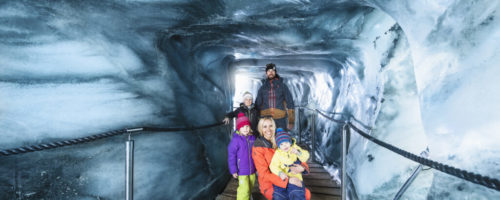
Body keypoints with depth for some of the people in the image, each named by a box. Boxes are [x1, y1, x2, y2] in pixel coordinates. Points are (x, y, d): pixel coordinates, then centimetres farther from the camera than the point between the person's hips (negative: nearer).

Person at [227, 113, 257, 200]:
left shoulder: (252, 138, -1)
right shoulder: (236, 139, -17)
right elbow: (231, 156, -13)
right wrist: (233, 170, -13)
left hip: (252, 170, 5)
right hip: (242, 171, -5)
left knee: (250, 188, 20)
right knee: (244, 190, -7)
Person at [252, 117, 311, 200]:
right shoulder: (258, 148, -13)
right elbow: (264, 174, -18)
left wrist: (303, 167, -20)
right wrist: (287, 180, -27)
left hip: (285, 180, 5)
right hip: (269, 186, -5)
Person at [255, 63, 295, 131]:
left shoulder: (282, 86, 7)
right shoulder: (262, 88, 12)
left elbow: (290, 103, 6)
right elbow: (257, 104, 14)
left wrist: (291, 122, 1)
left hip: (280, 120, -1)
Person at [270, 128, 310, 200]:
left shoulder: (295, 148, 5)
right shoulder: (278, 153, -1)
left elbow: (305, 157, -2)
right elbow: (273, 166, -8)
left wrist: (298, 153, -23)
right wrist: (280, 173, -27)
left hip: (295, 176, 1)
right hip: (282, 178, 0)